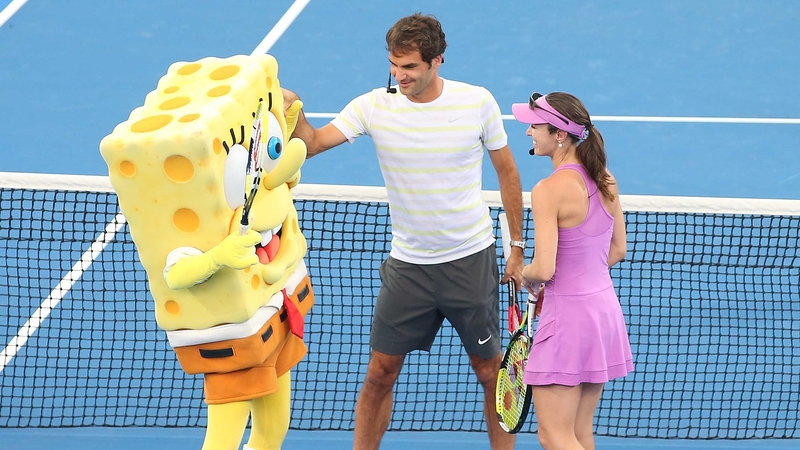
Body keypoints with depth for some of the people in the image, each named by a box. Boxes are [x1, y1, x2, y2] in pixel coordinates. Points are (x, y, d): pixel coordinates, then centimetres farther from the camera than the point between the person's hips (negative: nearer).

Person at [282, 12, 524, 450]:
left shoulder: (478, 102, -9)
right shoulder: (375, 106, -8)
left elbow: (506, 172, 3)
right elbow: (312, 144, -16)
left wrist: (517, 249, 4)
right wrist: (294, 112, -37)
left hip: (471, 261, -1)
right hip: (407, 264, 1)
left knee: (490, 371, 6)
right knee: (380, 372, 2)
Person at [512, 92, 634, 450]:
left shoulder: (549, 190, -20)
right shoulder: (605, 180, 4)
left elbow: (543, 269, -22)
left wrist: (526, 276, 0)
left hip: (568, 316, -8)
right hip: (605, 309, 8)